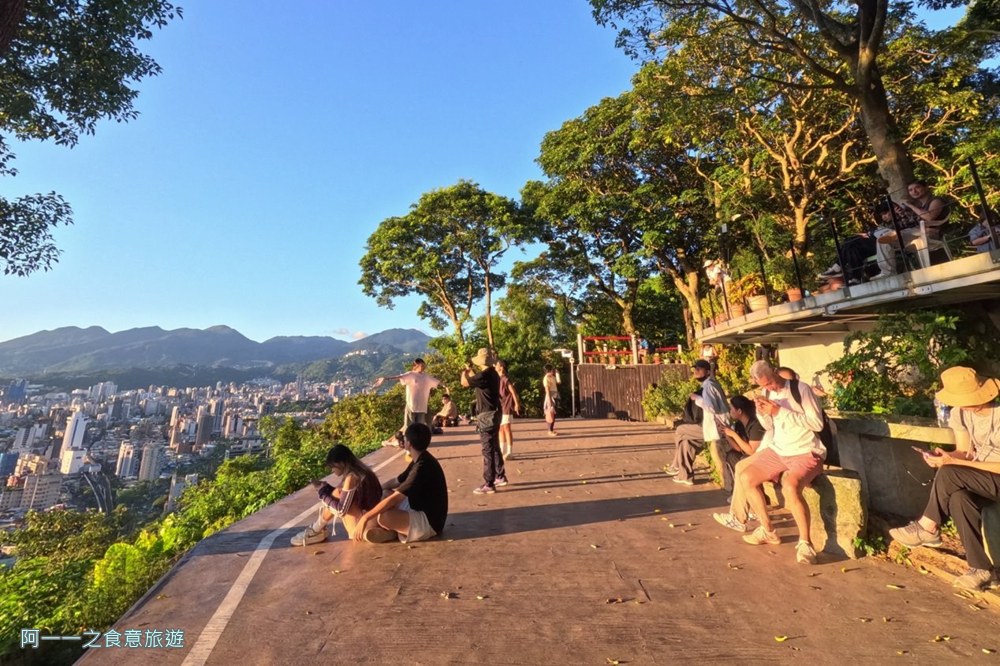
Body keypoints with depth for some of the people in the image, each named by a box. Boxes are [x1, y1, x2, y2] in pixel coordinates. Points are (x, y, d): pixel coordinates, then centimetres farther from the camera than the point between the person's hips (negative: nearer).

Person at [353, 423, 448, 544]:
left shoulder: (422, 467, -27)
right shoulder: (419, 461, 3)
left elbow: (394, 499, -27)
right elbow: (396, 482, 17)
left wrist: (365, 518, -22)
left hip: (429, 522, -10)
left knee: (383, 517, -30)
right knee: (384, 494, 13)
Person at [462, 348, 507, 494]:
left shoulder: (484, 375, -20)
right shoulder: (492, 373, 10)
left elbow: (465, 383, -14)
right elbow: (476, 380, 28)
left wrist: (465, 370, 3)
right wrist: (470, 371, 29)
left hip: (487, 416, -10)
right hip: (493, 414, 10)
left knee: (488, 450, -4)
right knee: (494, 447, 19)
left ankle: (489, 485, 2)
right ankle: (500, 476, 30)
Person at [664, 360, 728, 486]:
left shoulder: (708, 385, -16)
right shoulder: (709, 383, 15)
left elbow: (712, 408, -28)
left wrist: (697, 398, -17)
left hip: (715, 427, -9)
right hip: (715, 424, 9)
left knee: (680, 431, 0)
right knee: (686, 439, 12)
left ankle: (678, 467, 16)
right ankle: (685, 475, 15)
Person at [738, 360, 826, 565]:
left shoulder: (801, 389, -13)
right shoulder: (766, 392, 6)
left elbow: (817, 423, -18)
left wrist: (780, 412, -23)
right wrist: (762, 412, -6)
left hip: (805, 453, -7)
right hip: (777, 451, 7)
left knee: (790, 487, -33)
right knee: (745, 478, -4)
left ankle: (805, 542, -14)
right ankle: (768, 530, 11)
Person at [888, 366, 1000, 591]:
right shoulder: (961, 413, -3)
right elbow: (966, 452, 3)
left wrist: (952, 462, -29)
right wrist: (943, 456, -19)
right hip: (979, 479, 6)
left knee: (949, 474, -31)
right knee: (958, 498, -29)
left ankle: (928, 527, -12)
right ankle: (980, 568, -16)